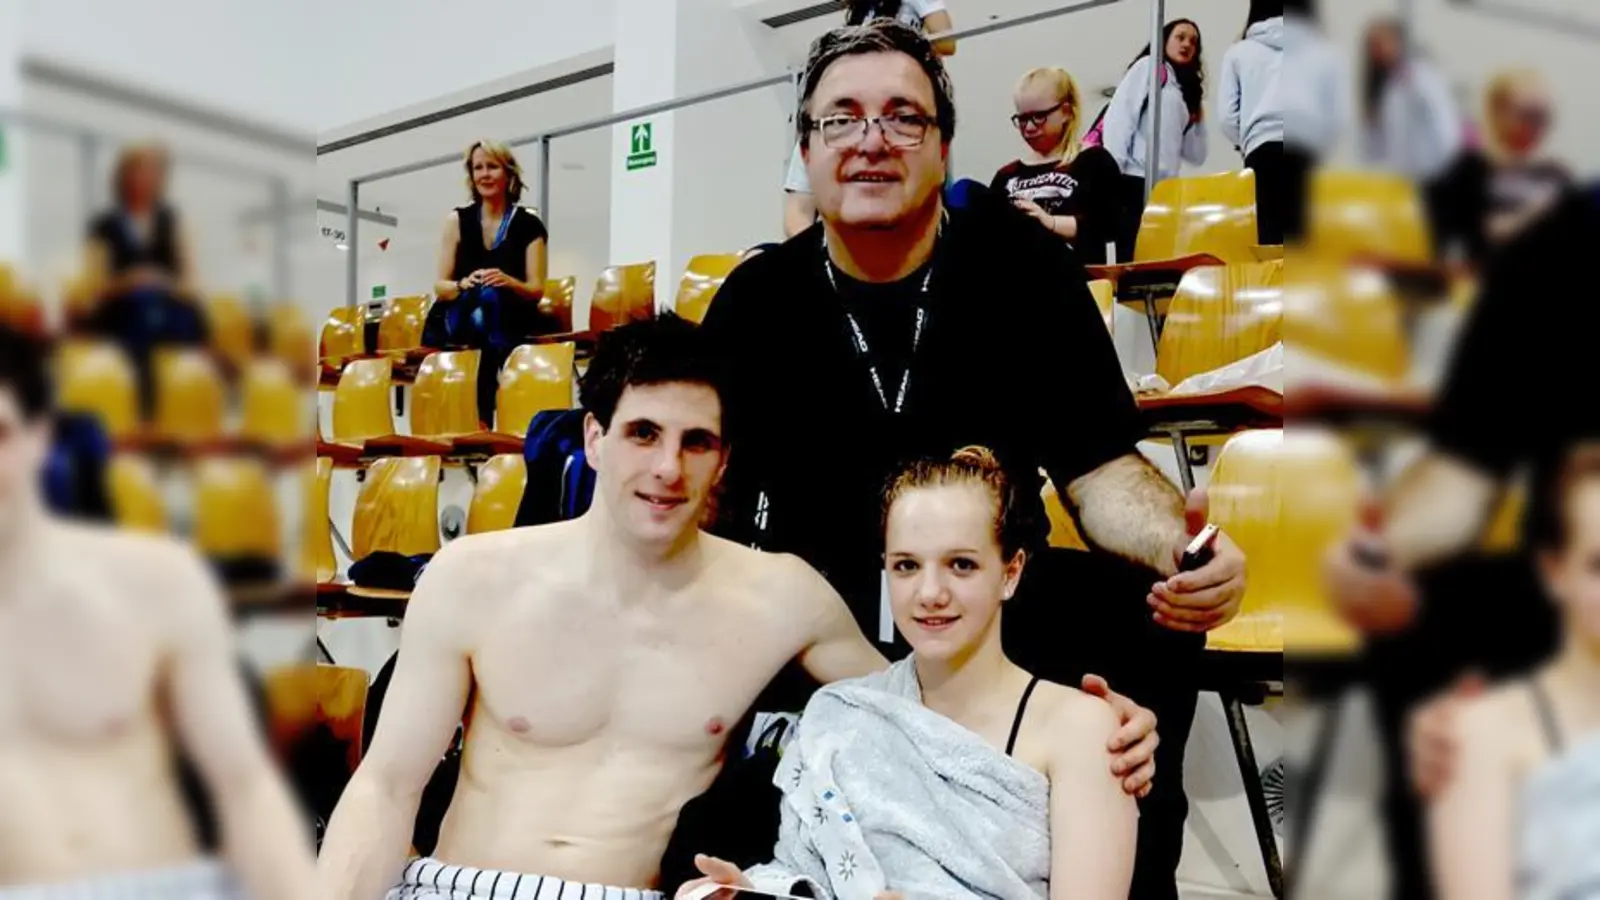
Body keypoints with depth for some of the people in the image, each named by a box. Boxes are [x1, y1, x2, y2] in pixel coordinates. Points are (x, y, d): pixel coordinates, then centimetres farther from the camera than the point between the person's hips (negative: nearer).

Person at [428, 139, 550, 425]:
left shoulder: (529, 226, 4)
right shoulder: (458, 219, 7)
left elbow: (536, 291, -1)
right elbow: (440, 286, 4)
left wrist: (508, 282, -23)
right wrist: (463, 284, -20)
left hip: (510, 325, 0)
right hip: (461, 324, 1)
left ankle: (479, 422, -32)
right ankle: (479, 422, -35)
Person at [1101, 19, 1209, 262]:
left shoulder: (1186, 92, 26)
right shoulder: (1148, 66, 9)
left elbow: (1196, 156, 24)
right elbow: (1119, 115, -7)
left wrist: (1198, 119, 13)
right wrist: (1112, 169, -18)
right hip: (1134, 181, -6)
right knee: (1131, 261, -15)